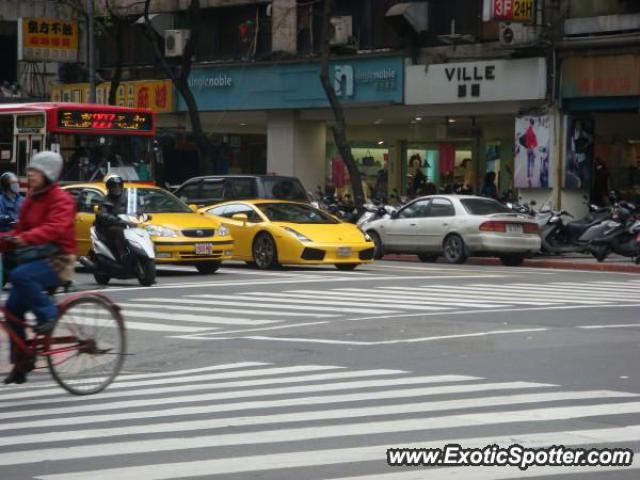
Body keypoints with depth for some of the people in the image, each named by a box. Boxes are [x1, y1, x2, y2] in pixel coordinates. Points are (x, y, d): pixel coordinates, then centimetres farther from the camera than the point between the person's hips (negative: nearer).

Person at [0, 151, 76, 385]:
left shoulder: (60, 199, -11)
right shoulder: (31, 199, 16)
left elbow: (54, 228, -28)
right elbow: (20, 230, 17)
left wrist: (23, 239, -41)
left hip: (57, 260, -8)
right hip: (36, 258, 8)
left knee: (19, 276, -34)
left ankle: (47, 313, -14)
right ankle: (21, 363, 8)